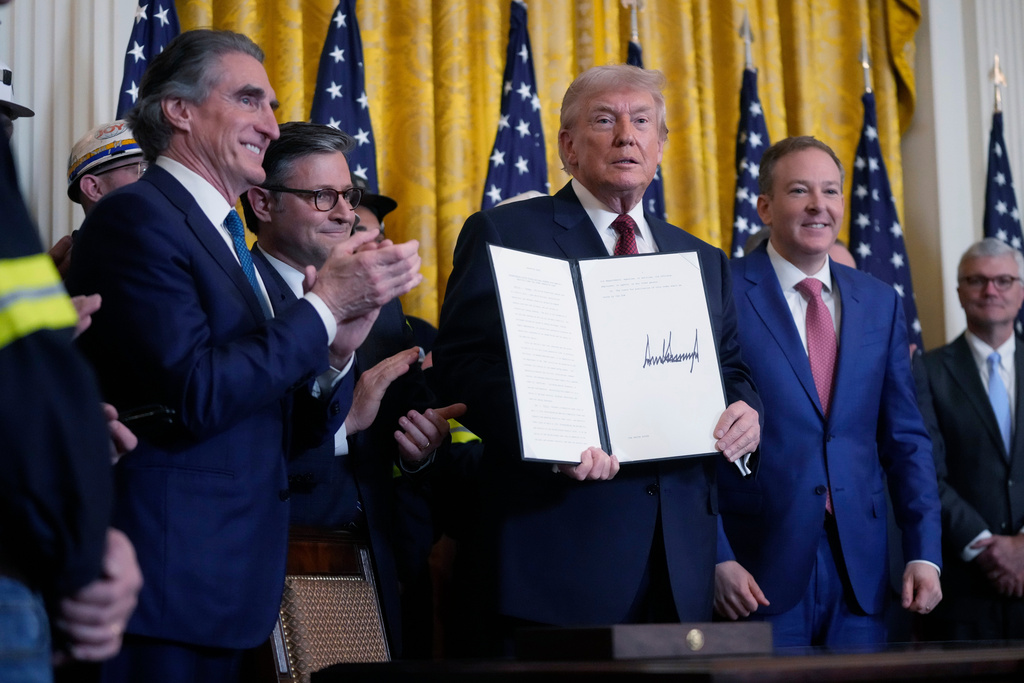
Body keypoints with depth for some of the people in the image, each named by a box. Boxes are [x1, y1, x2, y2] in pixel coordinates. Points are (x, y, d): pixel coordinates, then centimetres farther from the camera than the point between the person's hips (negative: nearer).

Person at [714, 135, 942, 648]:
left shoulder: (880, 303, 10)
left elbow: (905, 439, 11)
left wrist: (924, 554, 3)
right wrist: (716, 559, -13)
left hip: (861, 568, 4)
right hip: (760, 572, -4)